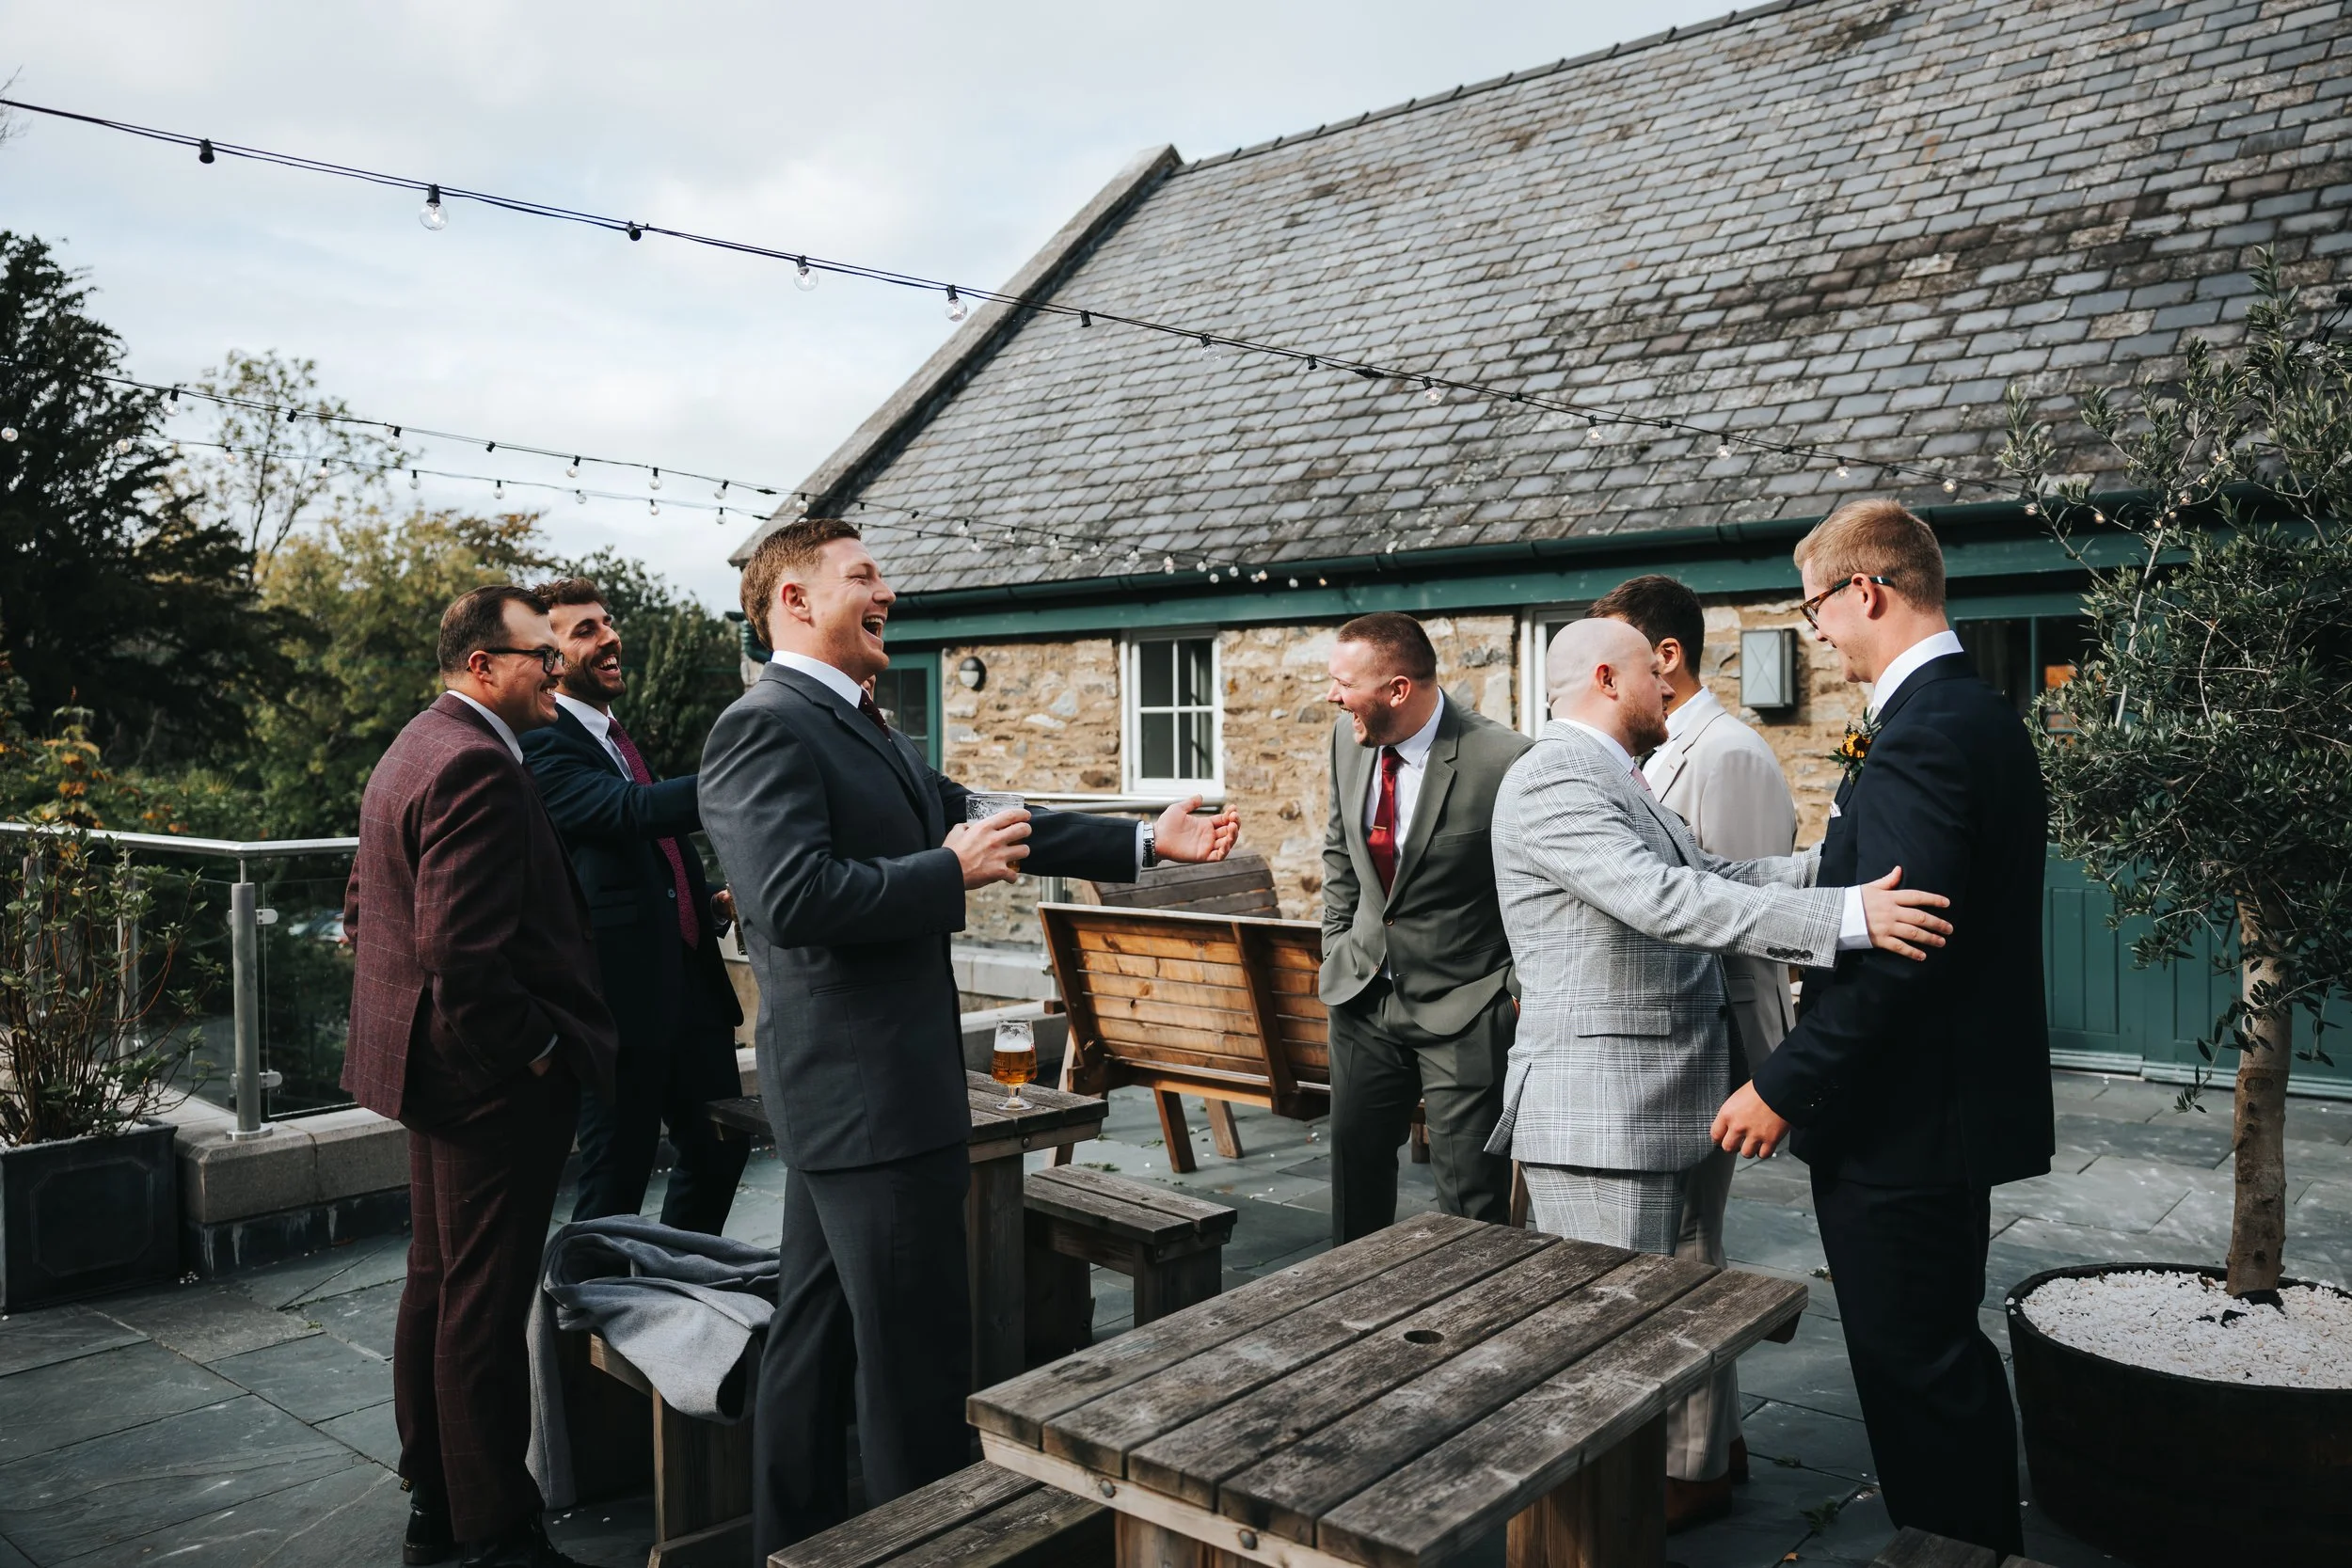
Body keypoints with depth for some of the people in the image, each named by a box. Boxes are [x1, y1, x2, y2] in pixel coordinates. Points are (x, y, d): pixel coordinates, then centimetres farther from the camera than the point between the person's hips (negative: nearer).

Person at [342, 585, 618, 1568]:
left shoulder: (415, 748, 14)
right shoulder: (476, 765, -21)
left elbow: (362, 907, 21)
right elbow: (461, 951, -29)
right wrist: (533, 1051, -18)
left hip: (430, 1066, 11)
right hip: (493, 1079, -11)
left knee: (437, 1281, 19)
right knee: (486, 1303, -1)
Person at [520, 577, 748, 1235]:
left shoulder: (617, 737, 17)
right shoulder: (544, 746, -13)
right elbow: (636, 811, -30)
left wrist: (709, 903, 9)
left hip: (691, 981, 9)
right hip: (623, 992, -9)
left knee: (719, 1150, 17)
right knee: (616, 1183, 4)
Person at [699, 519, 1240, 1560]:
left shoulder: (866, 730, 16)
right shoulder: (765, 726, -16)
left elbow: (979, 821, 18)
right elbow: (795, 898, -27)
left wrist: (1149, 842, 17)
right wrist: (952, 870, -17)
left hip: (848, 1091, 10)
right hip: (867, 1093, -10)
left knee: (818, 1328, 18)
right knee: (917, 1351, 0)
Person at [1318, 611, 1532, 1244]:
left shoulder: (1504, 759, -22)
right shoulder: (1349, 738, -2)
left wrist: (1522, 989, -9)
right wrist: (1336, 946, 12)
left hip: (1465, 1009, -6)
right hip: (1364, 998, 6)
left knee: (1471, 1203, 2)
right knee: (1355, 1166, 18)